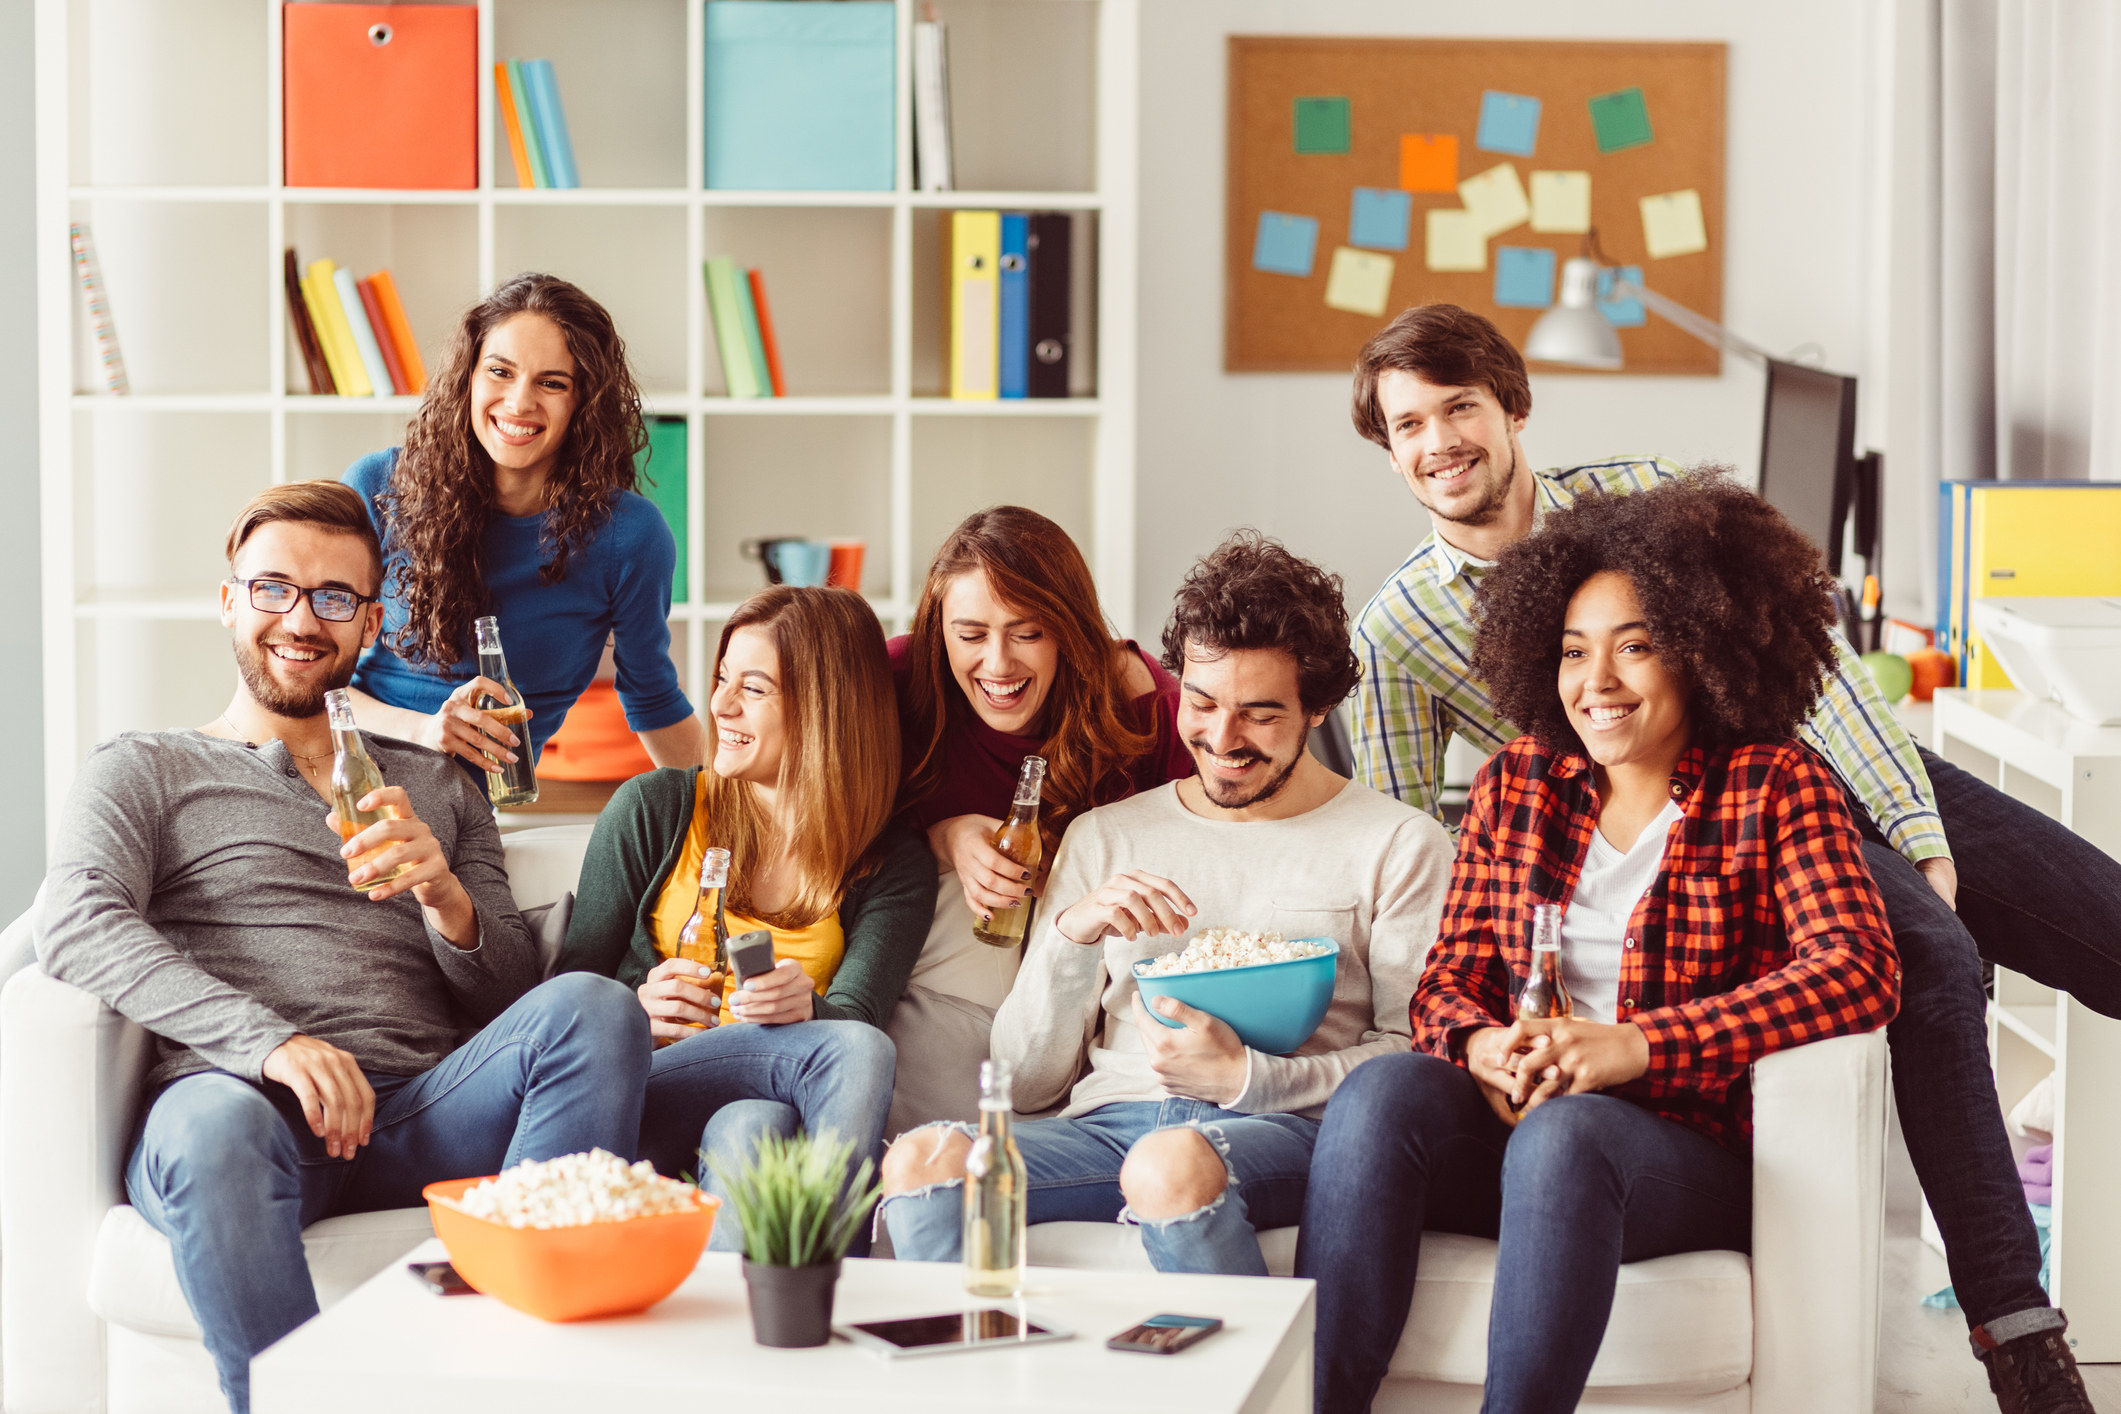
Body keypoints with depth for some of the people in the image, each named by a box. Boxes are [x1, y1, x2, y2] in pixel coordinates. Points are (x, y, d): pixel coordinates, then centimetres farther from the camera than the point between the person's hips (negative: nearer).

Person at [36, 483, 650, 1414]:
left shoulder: (433, 787, 30)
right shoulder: (140, 770, 20)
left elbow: (513, 1002, 21)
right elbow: (79, 930, -2)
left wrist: (447, 901, -4)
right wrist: (270, 1041, -18)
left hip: (424, 1111, 3)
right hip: (238, 1093, -3)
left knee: (594, 1008, -27)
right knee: (216, 1127, -40)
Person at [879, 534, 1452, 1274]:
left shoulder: (1397, 845, 12)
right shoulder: (1105, 838, 22)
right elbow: (1029, 1081, 18)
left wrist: (1244, 1076, -12)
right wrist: (1071, 934, -1)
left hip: (1282, 1130, -3)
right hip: (1109, 1122, 4)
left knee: (1172, 1164, -41)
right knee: (921, 1158, -28)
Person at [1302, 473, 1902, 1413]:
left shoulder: (1773, 786, 4)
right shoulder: (1514, 786, 16)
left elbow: (1860, 972, -11)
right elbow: (1449, 980, 13)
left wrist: (1639, 1046, -21)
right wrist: (1481, 1046, -14)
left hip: (1695, 1151, -3)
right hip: (1512, 1122, 4)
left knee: (1562, 1134, -36)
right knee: (1380, 1095, -28)